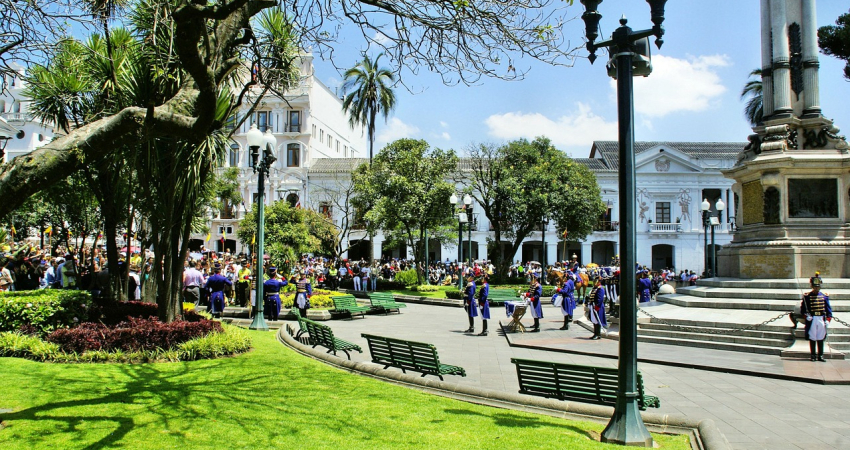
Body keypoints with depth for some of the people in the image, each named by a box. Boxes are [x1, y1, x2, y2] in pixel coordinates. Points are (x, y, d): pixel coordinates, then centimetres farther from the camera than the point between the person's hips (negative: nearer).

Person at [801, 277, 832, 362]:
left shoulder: (824, 296, 7)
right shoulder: (807, 296, 0)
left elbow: (828, 308, 9)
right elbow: (802, 308, 2)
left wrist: (828, 319, 1)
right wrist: (806, 315, -13)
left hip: (821, 319, 2)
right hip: (811, 320, -2)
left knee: (821, 338, 5)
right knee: (812, 338, 2)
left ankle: (820, 356, 11)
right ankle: (813, 355, 10)